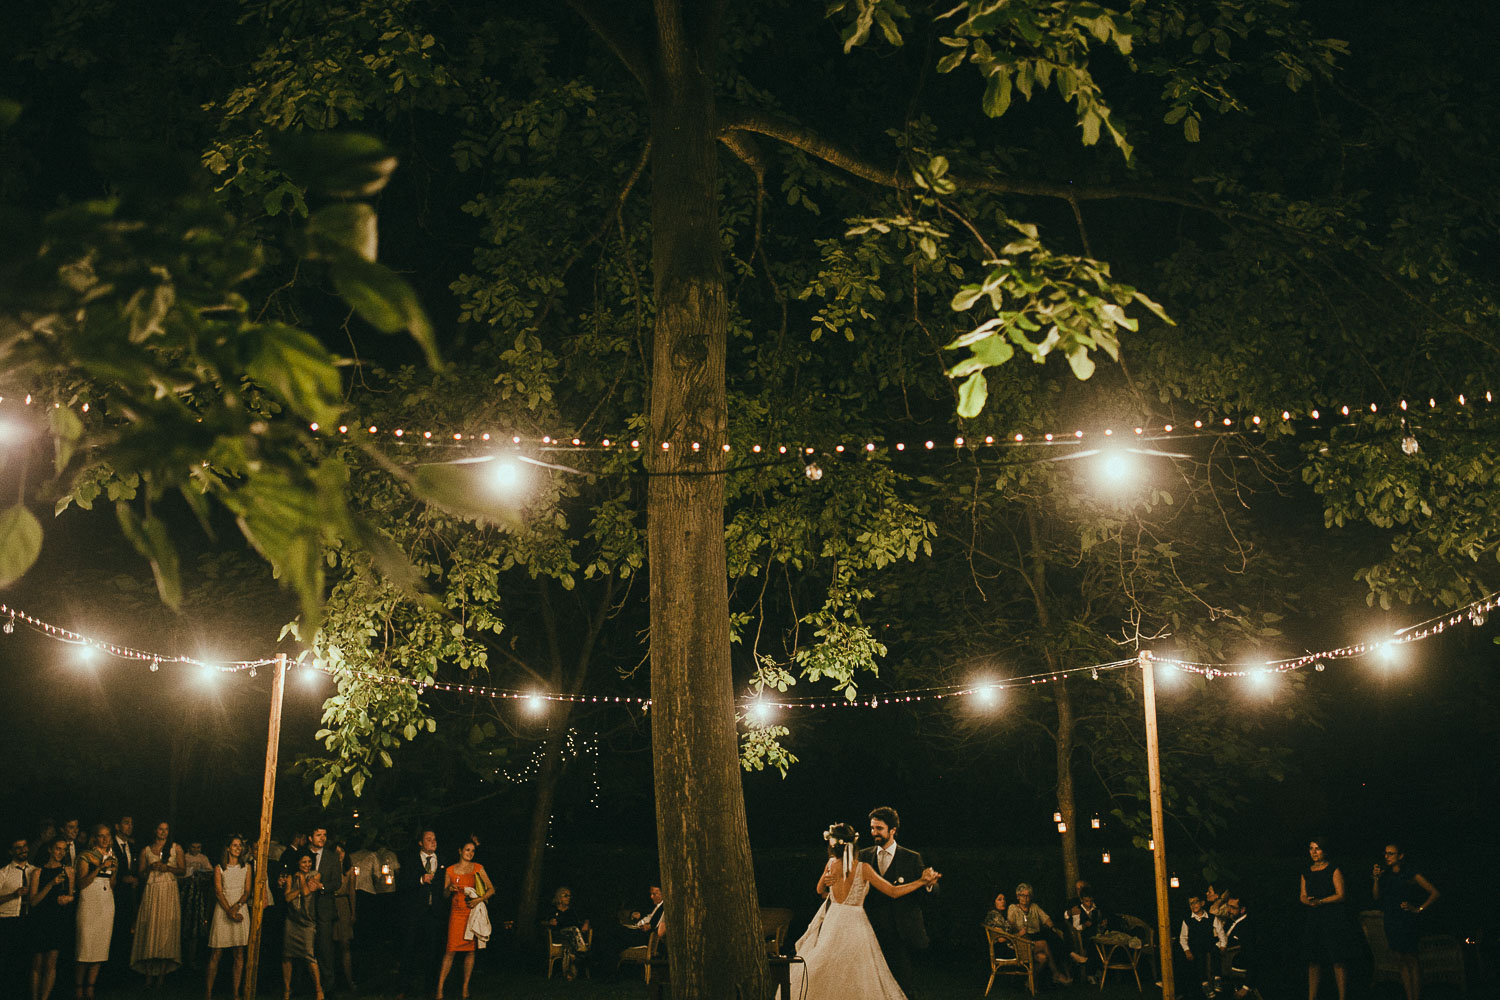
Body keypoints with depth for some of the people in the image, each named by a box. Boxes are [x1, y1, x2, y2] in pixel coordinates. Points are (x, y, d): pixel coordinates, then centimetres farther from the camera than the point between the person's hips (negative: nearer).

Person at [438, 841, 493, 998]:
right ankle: (440, 987, -4)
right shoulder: (450, 870, 7)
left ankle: (465, 986, 10)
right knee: (450, 950, -8)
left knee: (470, 950, 2)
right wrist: (449, 889, -8)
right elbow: (445, 894, 13)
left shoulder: (478, 868, 6)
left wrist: (479, 899, -9)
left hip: (473, 912, 1)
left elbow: (491, 889, 6)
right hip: (457, 913, -1)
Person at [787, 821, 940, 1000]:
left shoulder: (831, 864, -4)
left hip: (831, 923, 3)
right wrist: (922, 881, -6)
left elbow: (820, 891, 14)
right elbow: (893, 892, -12)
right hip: (855, 924, -3)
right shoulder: (863, 868, -14)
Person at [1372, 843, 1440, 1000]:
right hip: (1390, 921, 6)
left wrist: (1418, 909, -8)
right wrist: (1377, 878, -5)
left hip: (1406, 921, -6)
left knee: (1411, 960, -4)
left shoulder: (1411, 874, -5)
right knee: (1400, 961, 6)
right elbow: (1377, 897, 6)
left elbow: (1434, 893, -4)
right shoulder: (1386, 874, 11)